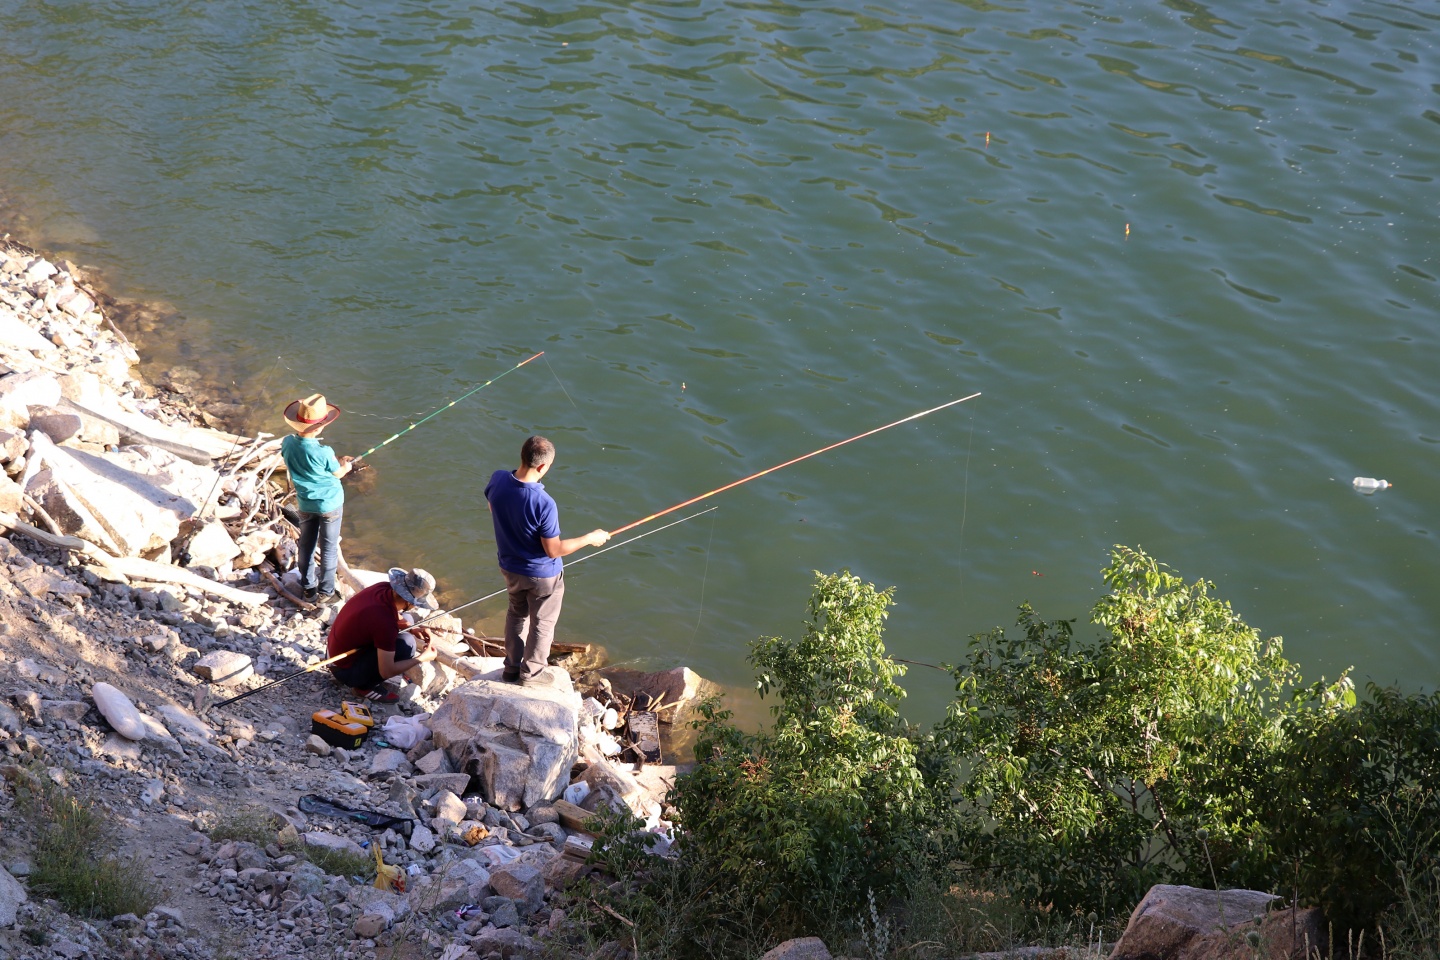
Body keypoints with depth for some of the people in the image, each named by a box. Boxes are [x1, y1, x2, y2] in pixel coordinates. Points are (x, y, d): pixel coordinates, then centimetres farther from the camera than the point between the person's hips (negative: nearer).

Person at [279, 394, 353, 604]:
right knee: (329, 548, 11)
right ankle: (325, 592, 20)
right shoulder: (323, 452, -30)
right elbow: (338, 473, -12)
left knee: (306, 545, 20)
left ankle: (308, 587, 33)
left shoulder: (287, 444, -15)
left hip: (305, 503, 5)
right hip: (330, 503, -5)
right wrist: (345, 465, 13)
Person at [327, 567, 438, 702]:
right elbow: (387, 671, -24)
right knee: (407, 643, -20)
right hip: (346, 672, -9)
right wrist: (422, 658, -12)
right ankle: (365, 686, -3)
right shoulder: (384, 621, -33)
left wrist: (412, 629, 2)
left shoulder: (383, 587, -10)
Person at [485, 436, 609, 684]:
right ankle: (529, 676, 36)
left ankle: (511, 670, 43)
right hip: (543, 574, -6)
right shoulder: (543, 504, -37)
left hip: (509, 567, 6)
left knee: (516, 614, 30)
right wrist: (589, 538, -14)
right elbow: (554, 550, -25)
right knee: (542, 624, 20)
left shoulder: (497, 480, -20)